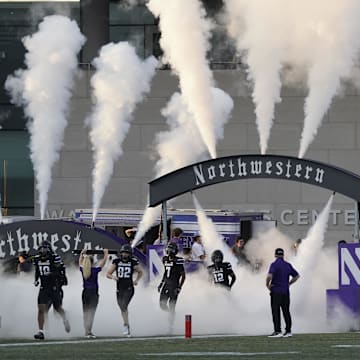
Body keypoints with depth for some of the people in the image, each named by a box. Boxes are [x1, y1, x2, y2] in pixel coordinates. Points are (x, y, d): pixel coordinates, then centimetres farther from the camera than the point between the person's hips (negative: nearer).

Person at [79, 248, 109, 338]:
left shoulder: (83, 270, -1)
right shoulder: (95, 270, -10)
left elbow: (80, 262, 21)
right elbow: (103, 262, 2)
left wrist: (82, 253, 36)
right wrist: (106, 253, 17)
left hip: (85, 293, 4)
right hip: (93, 293, -4)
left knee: (85, 312, 12)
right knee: (91, 312, -7)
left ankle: (87, 332, 17)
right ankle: (89, 331, -16)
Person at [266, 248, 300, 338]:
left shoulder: (274, 264, -10)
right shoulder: (288, 265, 9)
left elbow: (269, 276, -25)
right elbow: (297, 276, 16)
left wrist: (267, 284, -9)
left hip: (276, 291, -6)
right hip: (286, 292, 6)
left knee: (275, 312, -4)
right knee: (286, 311, 10)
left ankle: (277, 331, -9)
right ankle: (288, 331, 10)